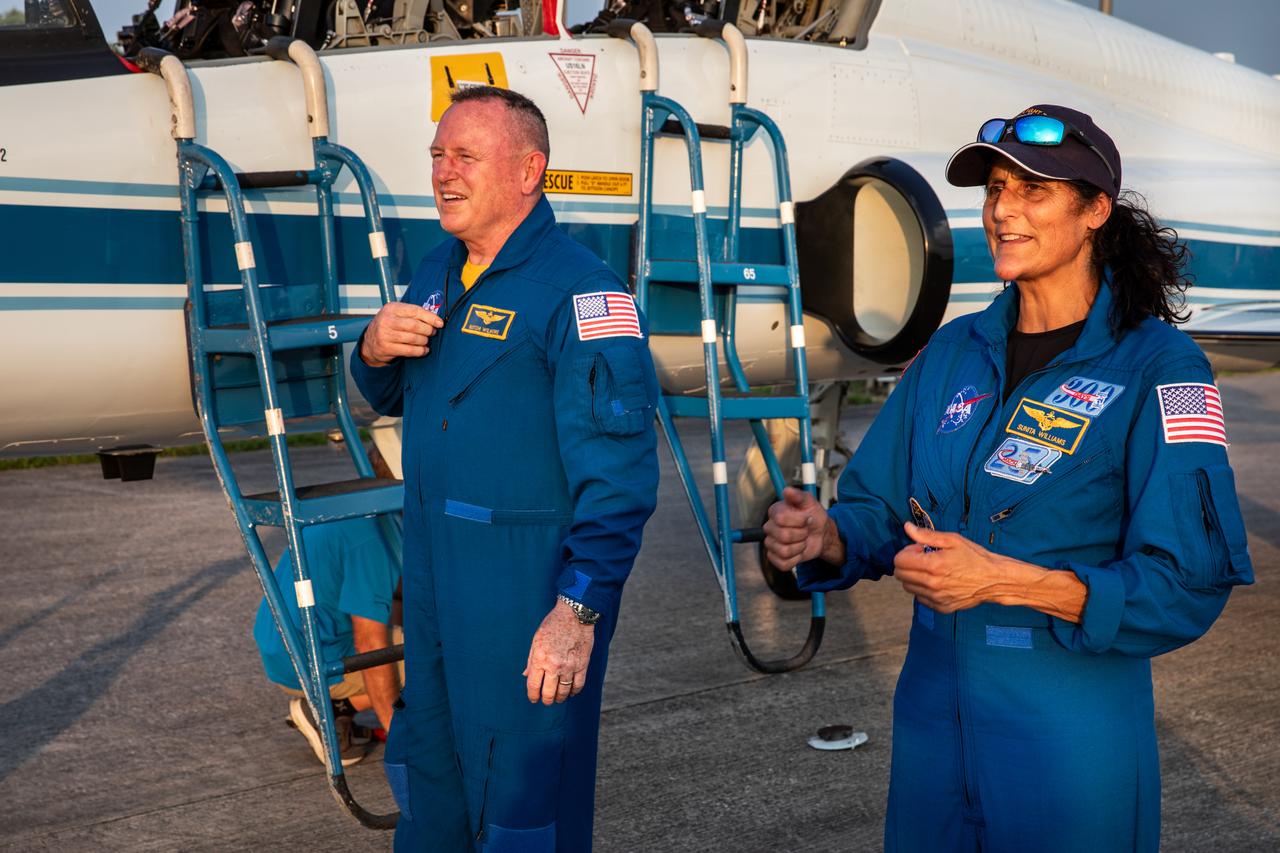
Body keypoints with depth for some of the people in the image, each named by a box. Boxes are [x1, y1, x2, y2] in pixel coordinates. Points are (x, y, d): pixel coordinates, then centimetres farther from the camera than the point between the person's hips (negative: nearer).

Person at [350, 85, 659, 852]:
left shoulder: (580, 293, -18)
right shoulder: (441, 272, 9)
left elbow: (619, 476, -22)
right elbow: (392, 399, 21)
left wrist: (579, 612, -25)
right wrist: (374, 352, -2)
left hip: (531, 592, -8)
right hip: (435, 575, 8)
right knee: (426, 778, 23)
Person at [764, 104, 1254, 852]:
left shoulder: (1157, 368, -11)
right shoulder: (955, 351, 5)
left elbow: (1188, 588, -17)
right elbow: (880, 511, 6)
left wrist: (1005, 582, -26)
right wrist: (823, 536, -16)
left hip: (1071, 734, -5)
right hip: (933, 710, 5)